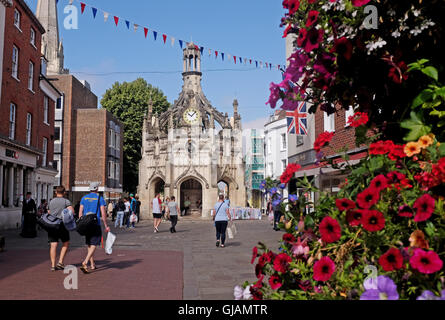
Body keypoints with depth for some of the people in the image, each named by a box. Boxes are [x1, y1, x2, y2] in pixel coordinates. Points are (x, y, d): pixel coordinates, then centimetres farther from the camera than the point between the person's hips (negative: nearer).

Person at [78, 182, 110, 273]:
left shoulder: (84, 198, 10)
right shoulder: (100, 198, -2)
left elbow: (80, 212, 7)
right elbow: (103, 213, -7)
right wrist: (106, 226, -1)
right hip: (96, 224, -5)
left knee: (89, 245, 15)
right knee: (94, 245, -6)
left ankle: (92, 264, 21)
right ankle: (85, 263, -24)